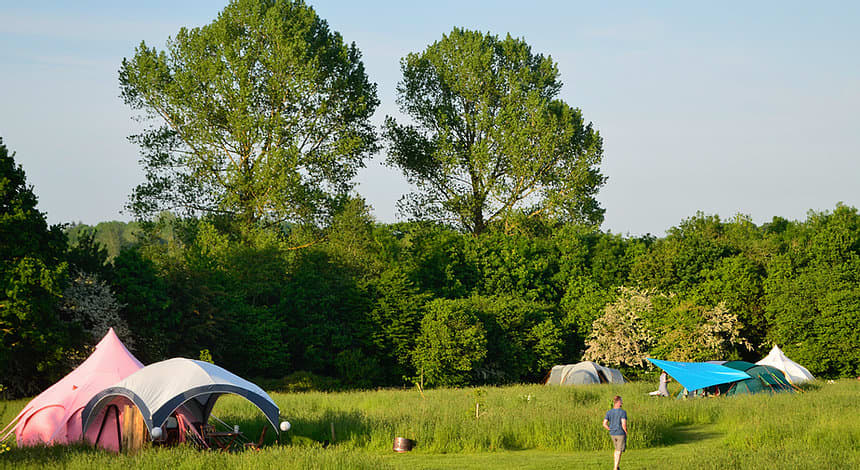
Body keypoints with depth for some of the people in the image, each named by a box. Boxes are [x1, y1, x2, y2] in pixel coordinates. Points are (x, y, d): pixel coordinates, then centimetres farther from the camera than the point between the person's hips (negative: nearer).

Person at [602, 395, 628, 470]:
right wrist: (626, 432, -7)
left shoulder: (609, 412, 0)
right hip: (621, 434, -5)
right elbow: (624, 424, -24)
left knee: (617, 449, 24)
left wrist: (610, 430, 10)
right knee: (619, 451, 3)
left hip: (612, 434, 5)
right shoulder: (623, 412, -15)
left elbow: (604, 424, -3)